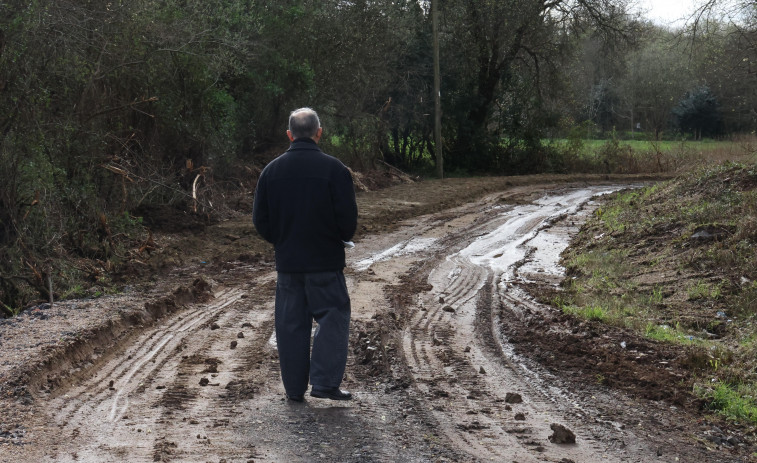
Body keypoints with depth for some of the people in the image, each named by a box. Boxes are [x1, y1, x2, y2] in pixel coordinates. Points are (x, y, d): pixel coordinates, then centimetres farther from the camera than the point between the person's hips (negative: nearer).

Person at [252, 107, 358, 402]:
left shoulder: (271, 170, 2)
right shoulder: (333, 169, -10)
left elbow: (260, 220, 5)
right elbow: (348, 219, -11)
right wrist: (342, 238, 10)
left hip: (287, 261, 4)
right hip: (326, 261, -4)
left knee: (291, 324, 10)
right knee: (332, 317, 5)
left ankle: (294, 388, 14)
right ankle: (325, 381, -4)